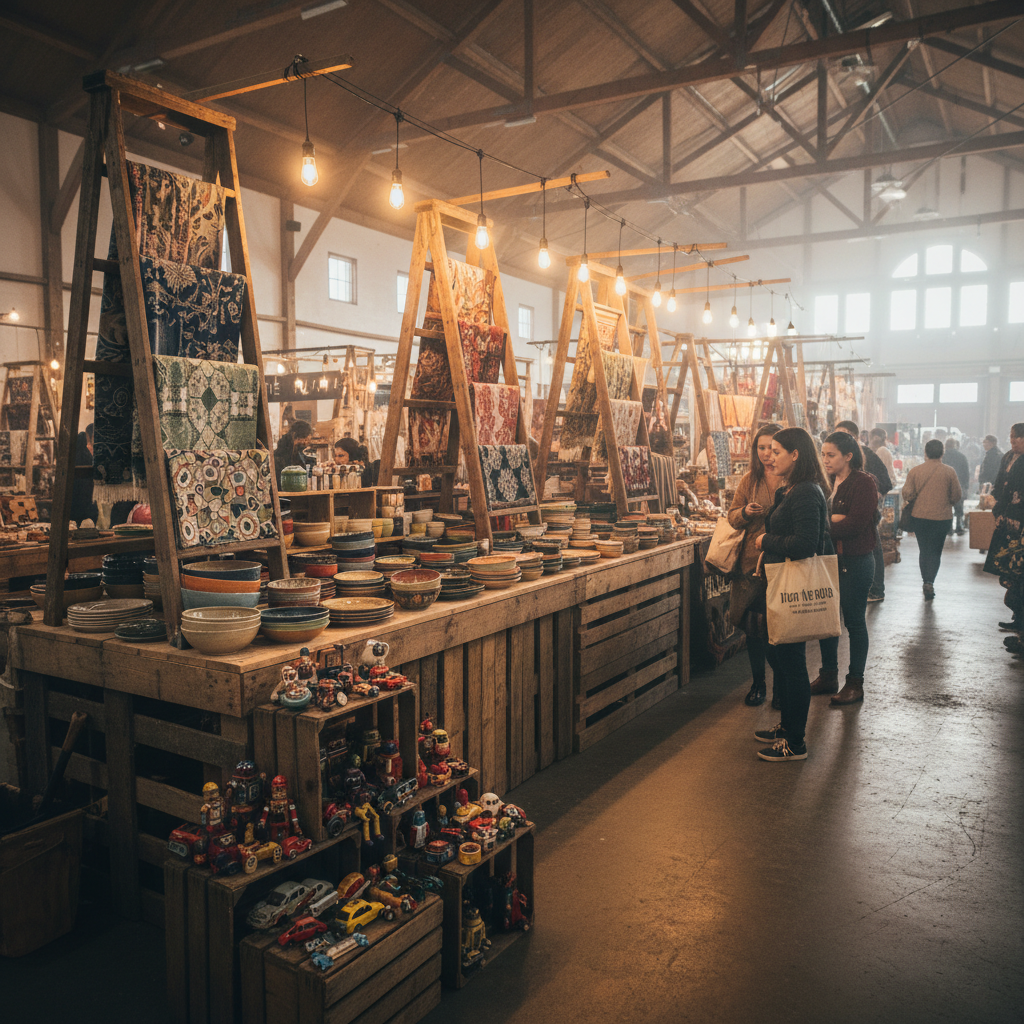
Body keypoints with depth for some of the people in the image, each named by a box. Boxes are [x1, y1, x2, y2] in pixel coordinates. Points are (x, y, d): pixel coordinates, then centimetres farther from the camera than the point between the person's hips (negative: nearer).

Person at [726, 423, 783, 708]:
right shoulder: (750, 479, 8)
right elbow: (733, 517, 13)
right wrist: (745, 512, -9)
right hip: (753, 562, 3)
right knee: (753, 627, 9)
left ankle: (781, 687, 21)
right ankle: (757, 683, 26)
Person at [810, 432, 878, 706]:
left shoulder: (863, 483, -11)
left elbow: (854, 525, -19)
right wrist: (833, 520, -16)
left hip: (855, 561, -6)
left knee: (854, 621, 3)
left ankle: (855, 683, 15)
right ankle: (828, 676, 25)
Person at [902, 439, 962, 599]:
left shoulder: (915, 471, -6)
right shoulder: (949, 471, -7)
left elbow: (907, 494, -6)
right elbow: (957, 496, -3)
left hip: (920, 516, 1)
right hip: (942, 517, -1)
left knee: (923, 550, 14)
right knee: (935, 551, 6)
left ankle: (926, 581, 18)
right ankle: (930, 581, -8)